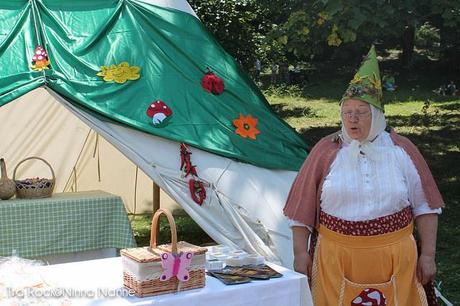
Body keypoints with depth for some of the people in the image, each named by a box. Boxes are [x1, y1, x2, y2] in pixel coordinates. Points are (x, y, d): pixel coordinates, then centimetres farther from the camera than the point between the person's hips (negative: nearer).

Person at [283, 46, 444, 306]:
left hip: (395, 258, 1)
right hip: (336, 257, 0)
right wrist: (301, 253, -1)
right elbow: (302, 208, 2)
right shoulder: (326, 150, 0)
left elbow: (424, 207, 5)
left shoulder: (402, 149, 2)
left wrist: (428, 255, 1)